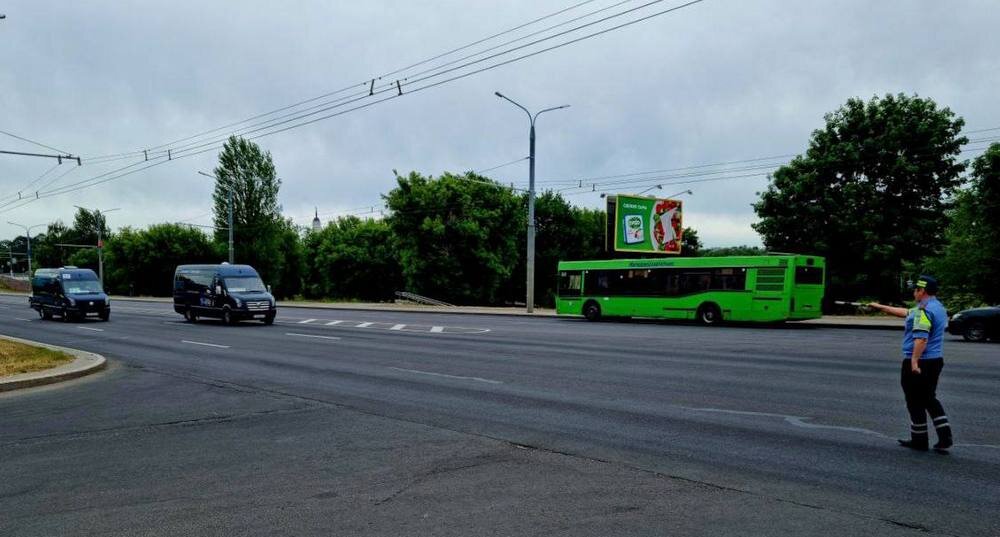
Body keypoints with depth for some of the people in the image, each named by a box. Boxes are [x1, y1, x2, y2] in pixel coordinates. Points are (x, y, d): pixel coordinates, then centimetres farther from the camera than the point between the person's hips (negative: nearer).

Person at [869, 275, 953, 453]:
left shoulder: (924, 310, -18)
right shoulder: (938, 307, 14)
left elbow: (921, 338, -28)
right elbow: (905, 313, 24)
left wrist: (914, 361, -29)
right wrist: (880, 307, 29)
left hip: (918, 363, -9)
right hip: (936, 360, 9)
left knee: (916, 403, 3)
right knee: (930, 400, 18)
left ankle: (919, 441, 12)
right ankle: (945, 438, 12)